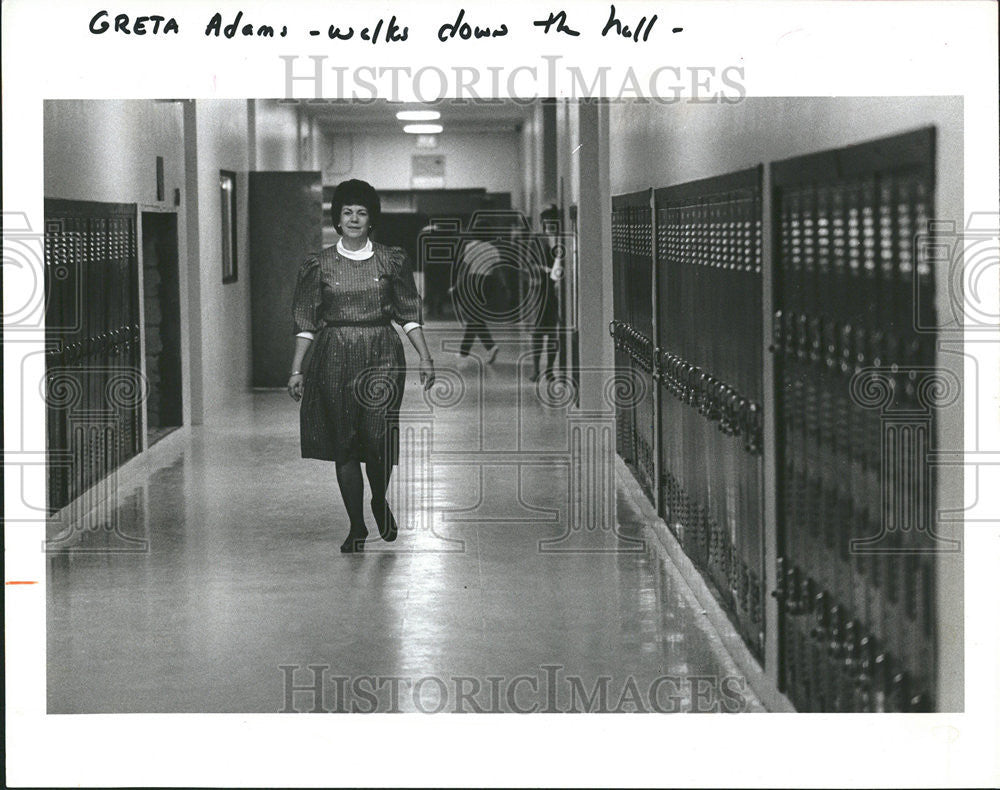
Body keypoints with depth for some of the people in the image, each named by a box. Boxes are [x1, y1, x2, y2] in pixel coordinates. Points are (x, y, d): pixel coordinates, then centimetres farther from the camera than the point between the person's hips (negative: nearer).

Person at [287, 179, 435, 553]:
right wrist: (296, 370, 3)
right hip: (335, 358, 1)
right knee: (344, 444, 0)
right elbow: (306, 322, 7)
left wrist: (425, 358, 2)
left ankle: (380, 502, 18)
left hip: (382, 357, -1)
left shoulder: (390, 260, 5)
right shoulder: (320, 265, 5)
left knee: (379, 437, -12)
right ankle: (356, 526, 11)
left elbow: (409, 314, 9)